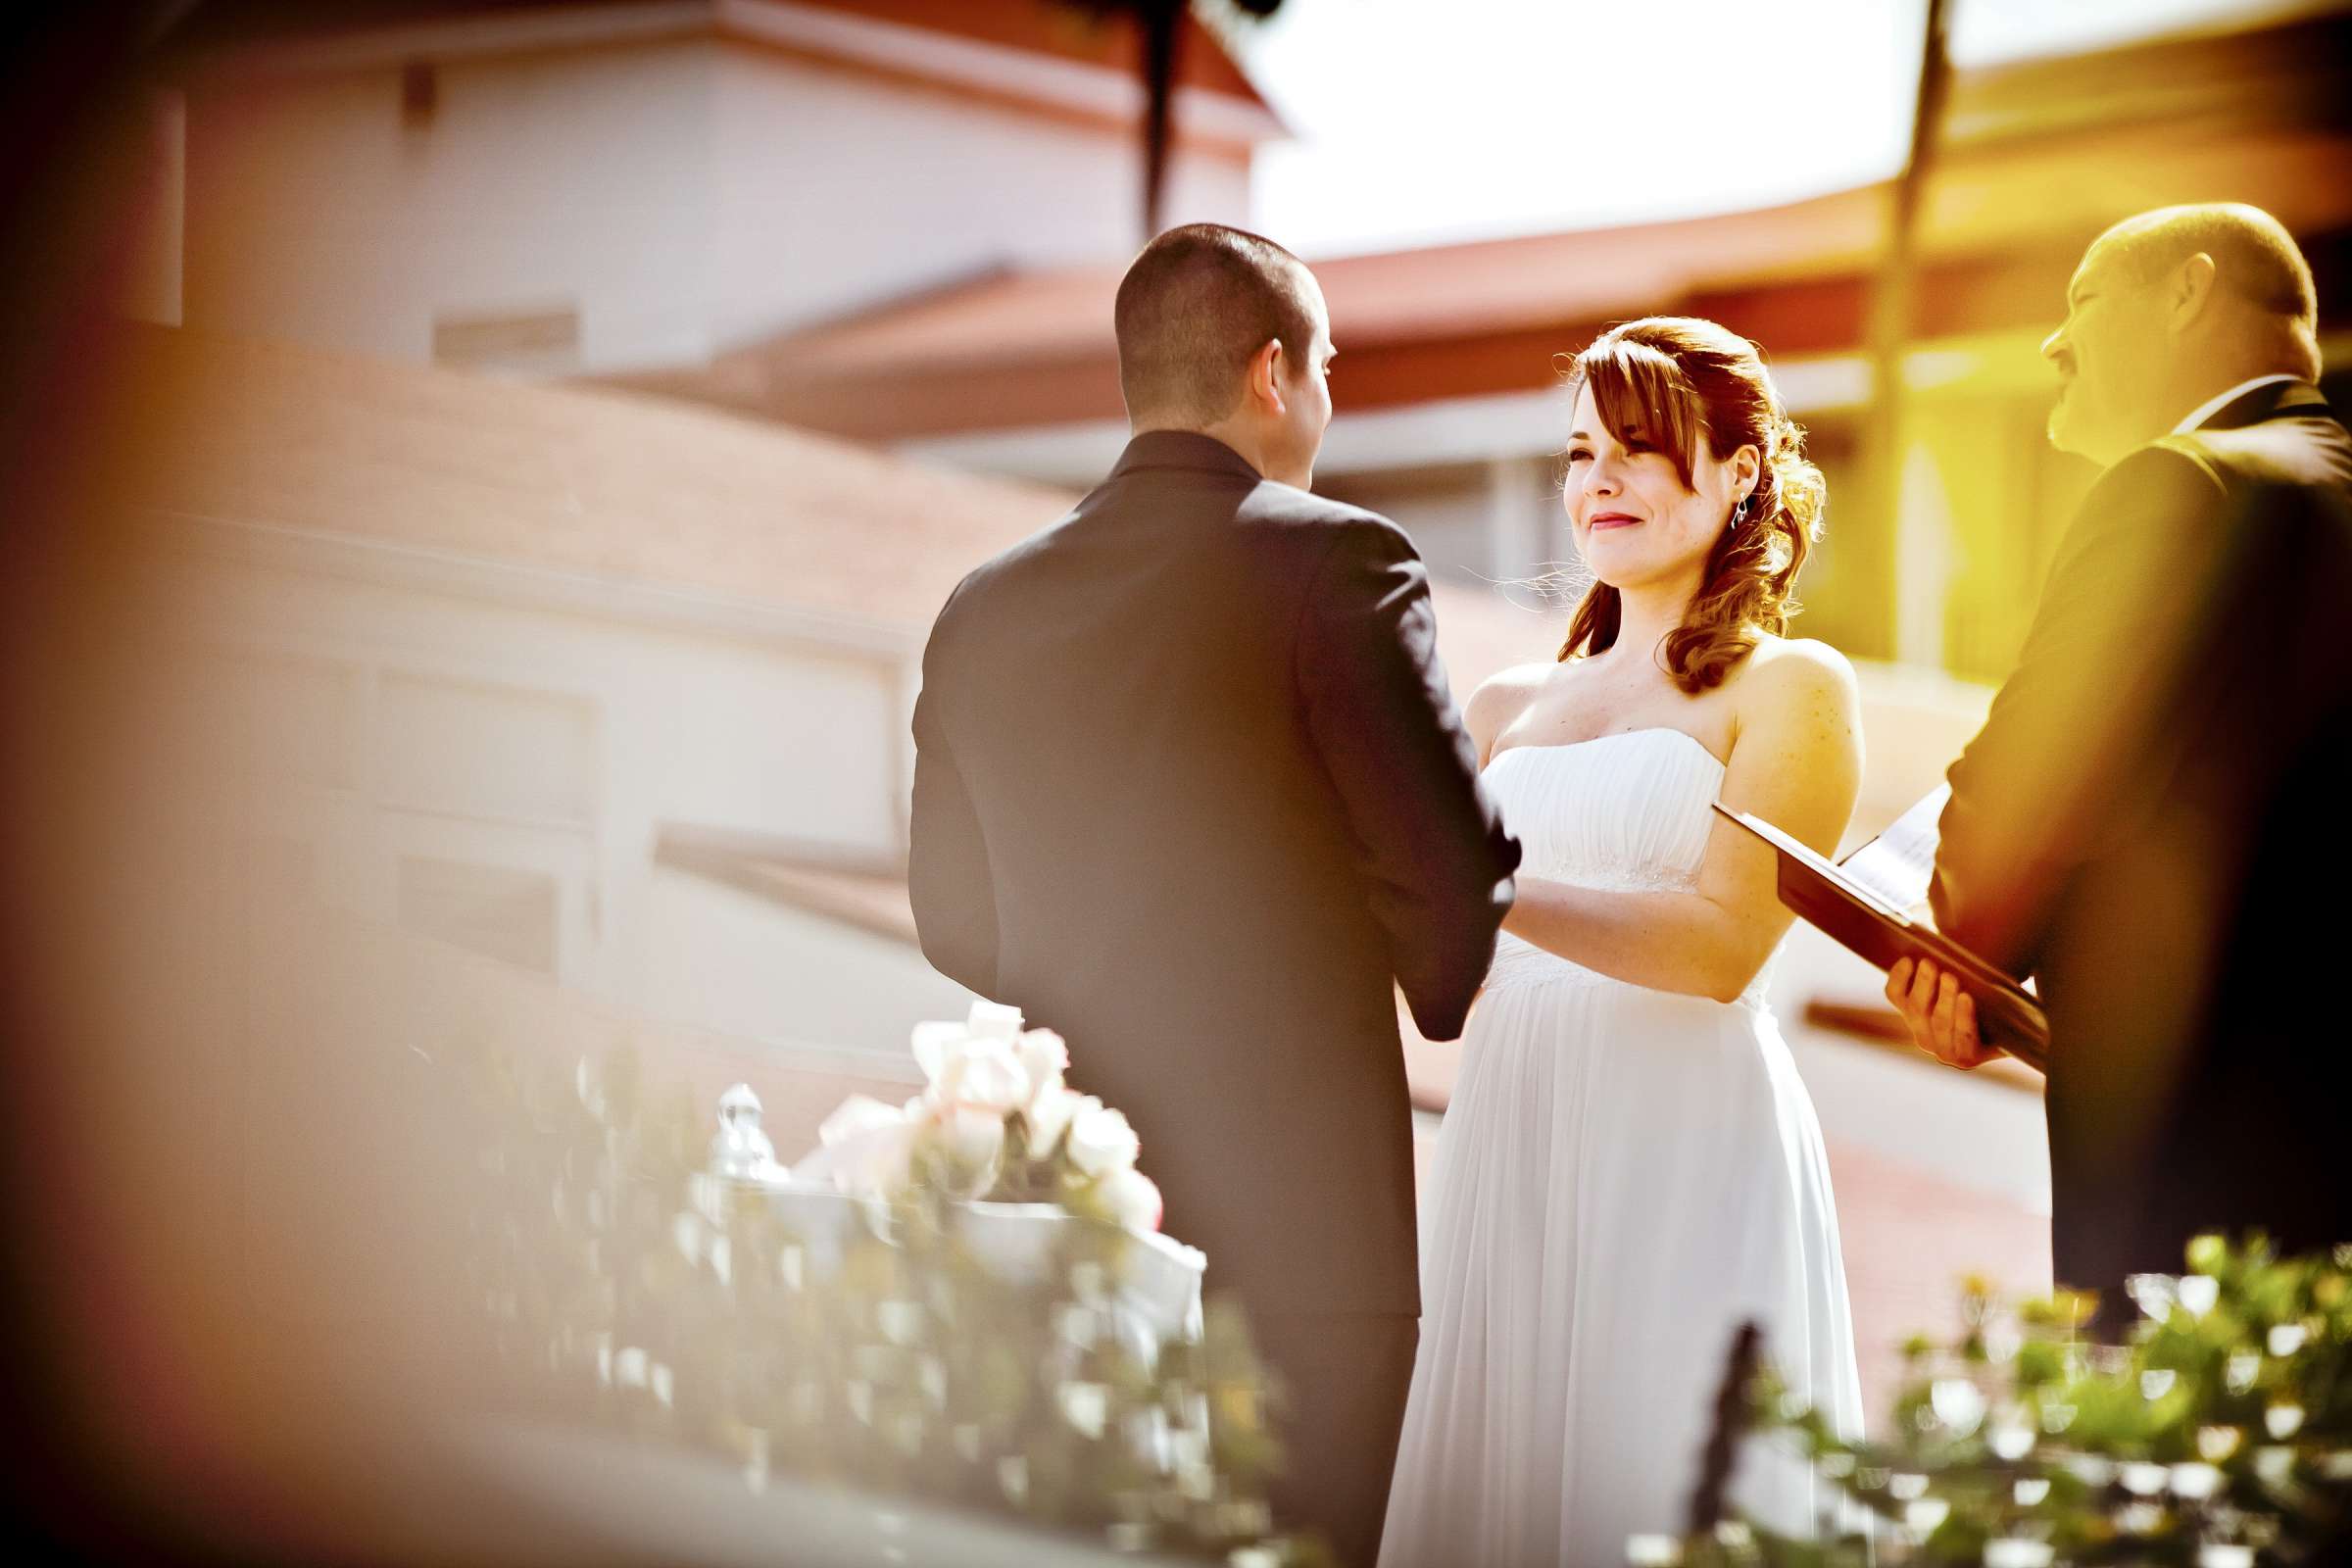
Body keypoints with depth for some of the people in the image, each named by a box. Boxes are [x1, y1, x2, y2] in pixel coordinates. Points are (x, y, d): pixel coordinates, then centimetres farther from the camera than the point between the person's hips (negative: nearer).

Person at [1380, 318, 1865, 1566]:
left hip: (1685, 1160, -5)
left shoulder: (1790, 689, 2)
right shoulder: (1511, 709, 18)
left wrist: (1489, 893, -19)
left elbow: (1721, 946, -11)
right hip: (1510, 1157, 5)